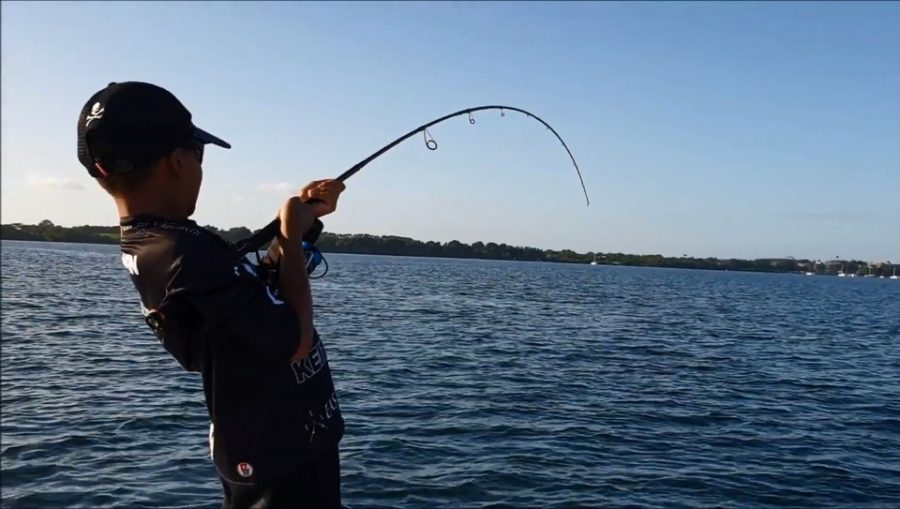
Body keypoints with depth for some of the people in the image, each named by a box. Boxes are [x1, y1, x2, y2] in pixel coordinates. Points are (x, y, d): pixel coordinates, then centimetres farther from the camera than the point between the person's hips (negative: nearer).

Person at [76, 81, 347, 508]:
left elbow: (255, 285, 13)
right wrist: (294, 234, -15)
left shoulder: (142, 246, 1)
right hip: (284, 457, -9)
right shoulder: (189, 254, -29)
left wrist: (299, 216, 5)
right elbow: (295, 341, -24)